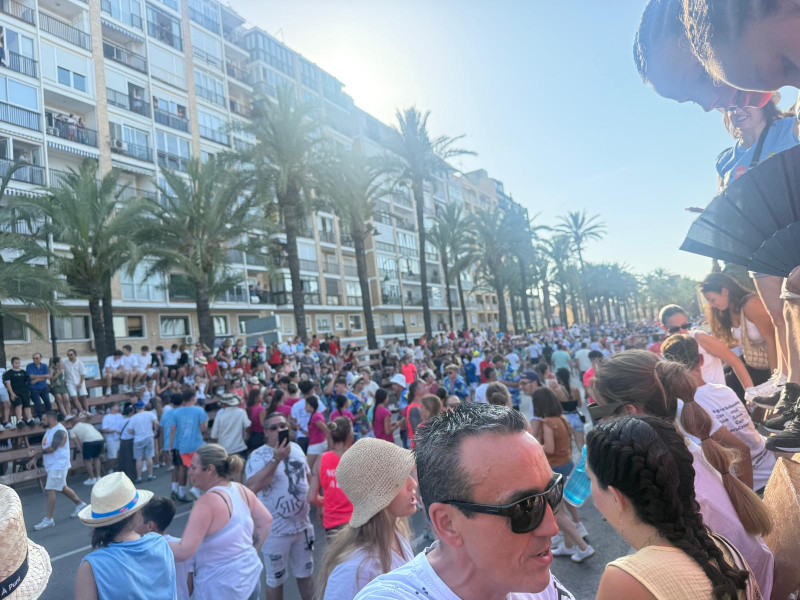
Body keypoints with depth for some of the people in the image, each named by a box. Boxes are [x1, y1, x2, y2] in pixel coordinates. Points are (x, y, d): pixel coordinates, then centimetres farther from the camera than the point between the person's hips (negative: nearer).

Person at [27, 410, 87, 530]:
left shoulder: (59, 431, -20)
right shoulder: (49, 430, 13)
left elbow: (52, 448, -25)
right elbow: (45, 448, 17)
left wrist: (37, 453, -9)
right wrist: (35, 459, 7)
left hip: (58, 465, -10)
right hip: (53, 465, 10)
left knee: (50, 490, -9)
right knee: (62, 488, 19)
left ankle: (48, 519, -2)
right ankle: (80, 504, 34)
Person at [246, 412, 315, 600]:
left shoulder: (296, 448, 1)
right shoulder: (258, 456, -17)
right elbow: (253, 486, -33)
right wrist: (276, 459, -37)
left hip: (302, 525, 5)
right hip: (275, 530, -4)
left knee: (305, 572, 21)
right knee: (275, 579, 15)